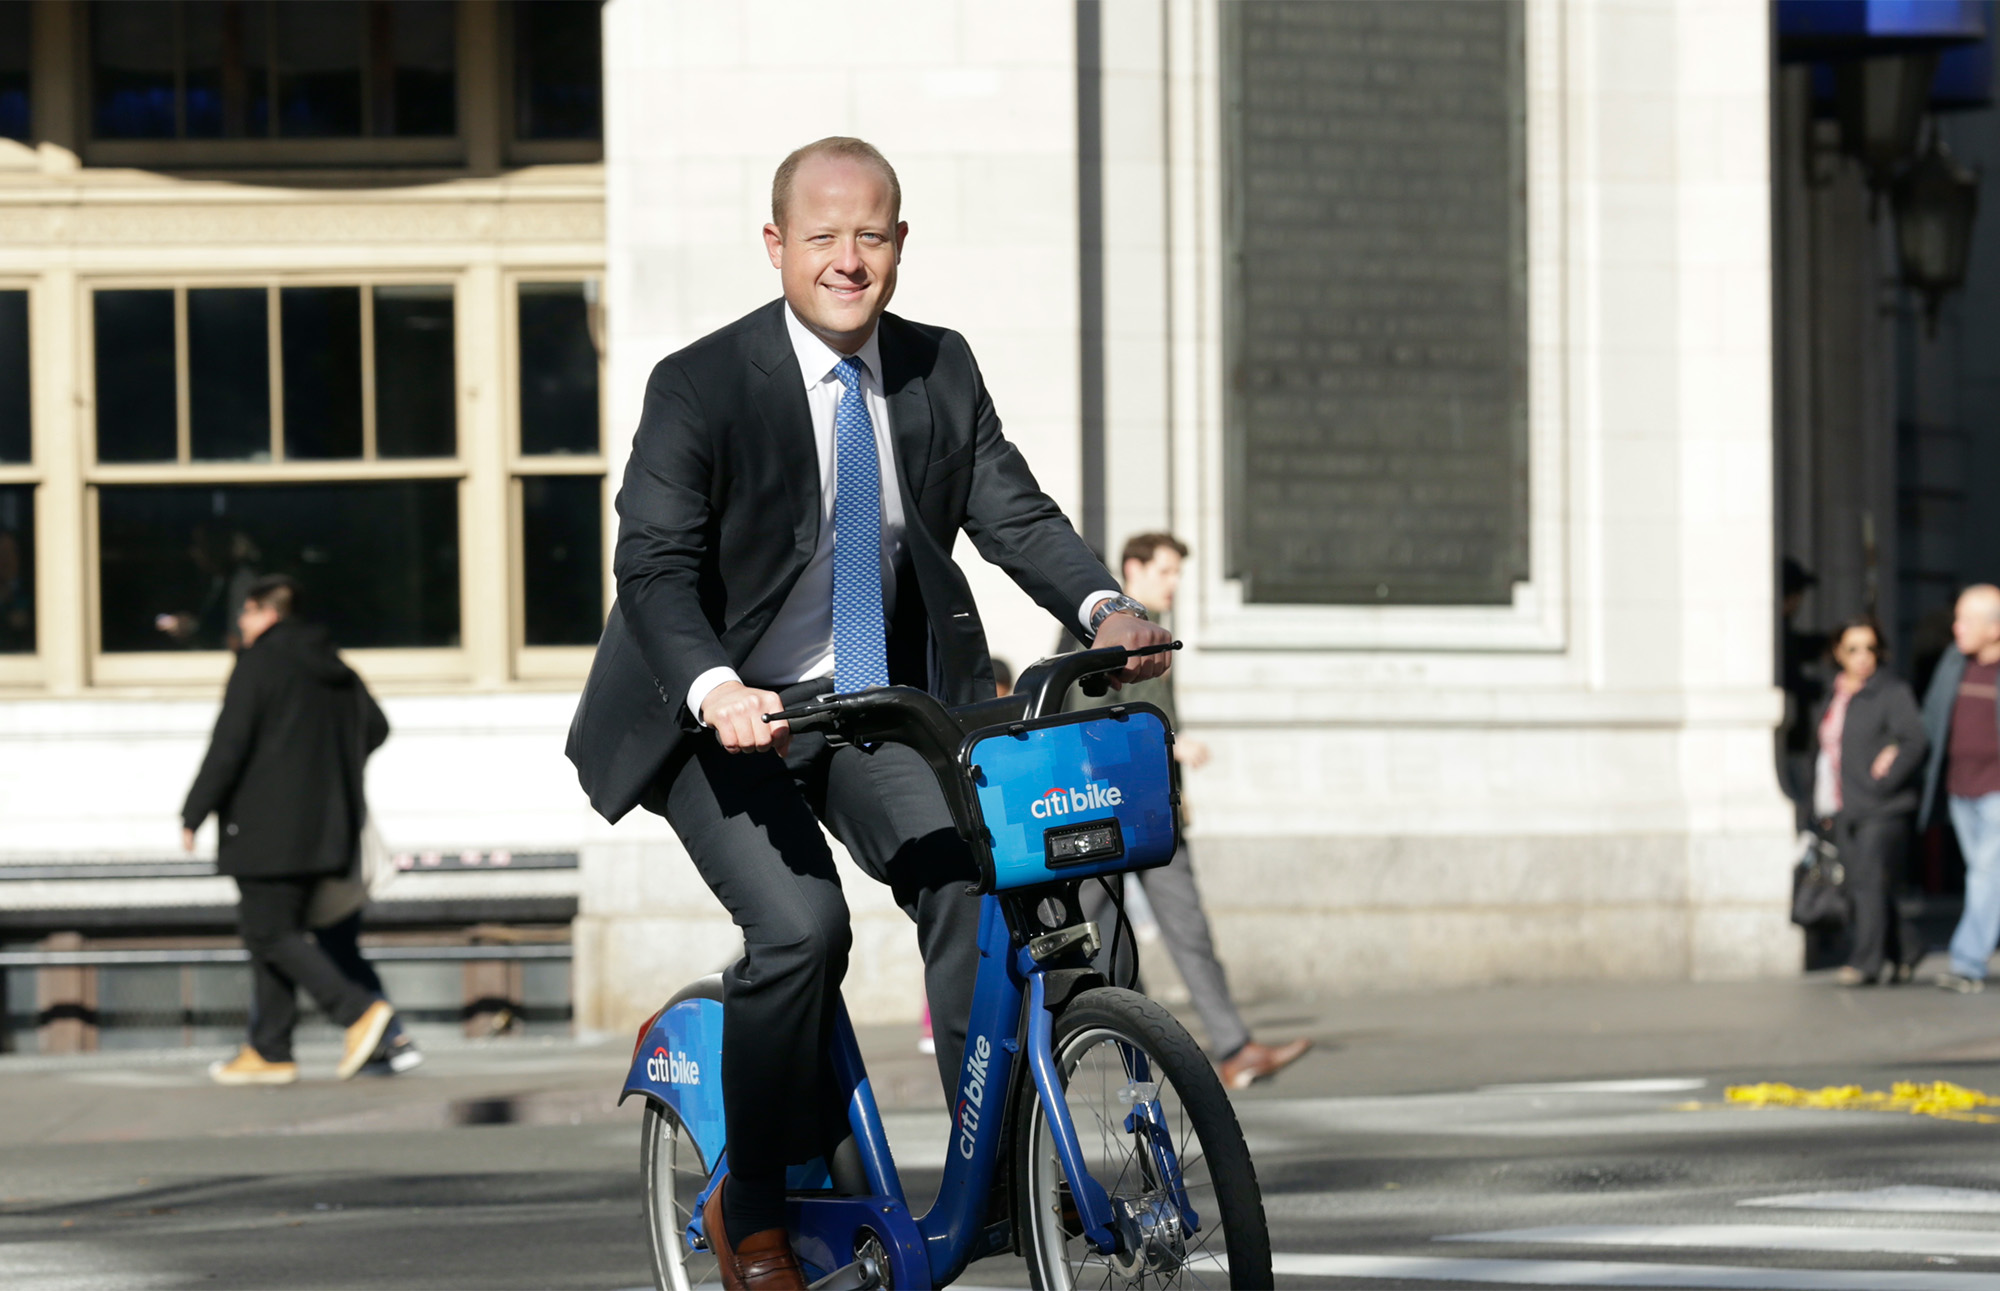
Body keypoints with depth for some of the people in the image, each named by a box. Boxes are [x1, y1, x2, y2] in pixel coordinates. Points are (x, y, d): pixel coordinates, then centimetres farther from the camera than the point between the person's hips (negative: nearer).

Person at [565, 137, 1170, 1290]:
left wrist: (1102, 607, -21)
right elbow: (656, 565, -21)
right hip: (724, 719, -4)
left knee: (970, 878, -21)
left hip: (875, 706, 4)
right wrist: (716, 691, -39)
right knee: (799, 926, -23)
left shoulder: (941, 372, 2)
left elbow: (1014, 514, -1)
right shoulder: (701, 387, -14)